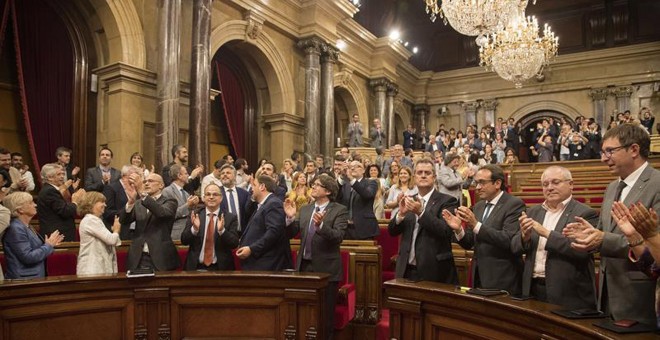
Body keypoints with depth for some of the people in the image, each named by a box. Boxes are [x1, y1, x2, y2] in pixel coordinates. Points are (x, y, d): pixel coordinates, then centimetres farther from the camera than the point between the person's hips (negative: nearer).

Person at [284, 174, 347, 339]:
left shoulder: (340, 210, -9)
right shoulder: (305, 209, 9)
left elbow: (338, 236, -21)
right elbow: (293, 232, 5)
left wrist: (321, 225, -36)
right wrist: (290, 217, -11)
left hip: (326, 268, -5)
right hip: (304, 265, 5)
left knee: (325, 313, 8)